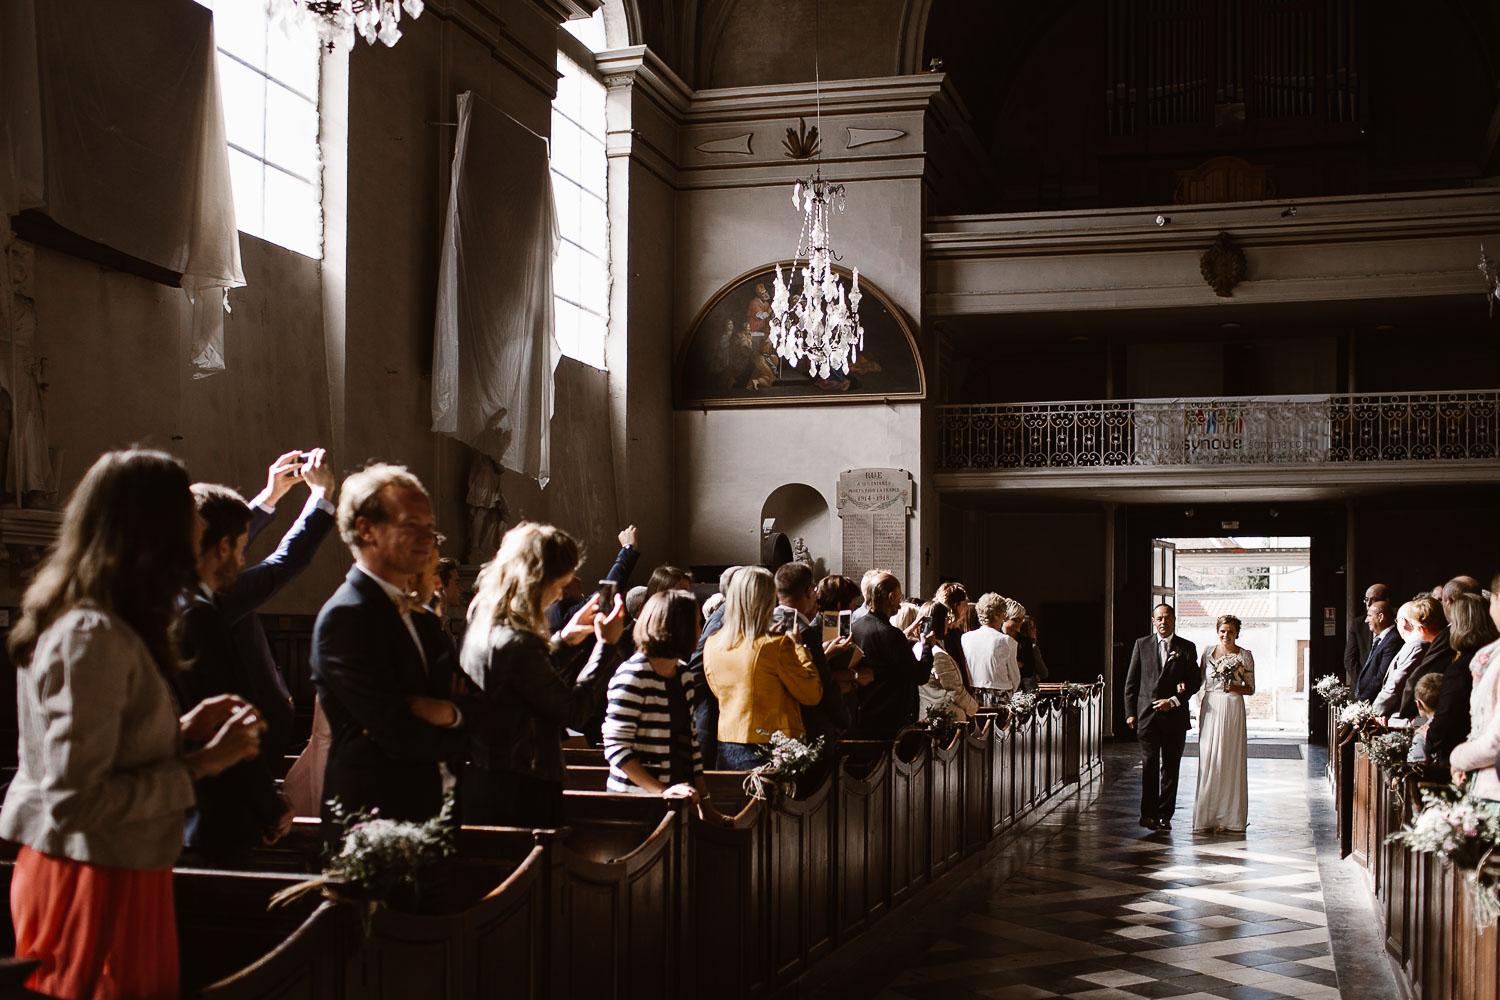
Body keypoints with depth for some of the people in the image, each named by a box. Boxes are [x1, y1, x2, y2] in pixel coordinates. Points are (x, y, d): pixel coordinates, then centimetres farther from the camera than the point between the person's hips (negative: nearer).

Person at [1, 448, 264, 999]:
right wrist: (199, 764, -17)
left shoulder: (68, 620, 10)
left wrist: (182, 728, 9)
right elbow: (75, 800, -23)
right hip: (98, 888, -10)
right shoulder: (94, 636, -21)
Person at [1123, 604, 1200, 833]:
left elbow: (1195, 681, 4)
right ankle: (1148, 813, -1)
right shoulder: (1142, 644, 8)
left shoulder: (1187, 648, 7)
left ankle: (1164, 815, 10)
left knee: (1171, 767, 4)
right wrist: (1130, 712, 1)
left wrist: (1174, 700, -9)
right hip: (1147, 714, 0)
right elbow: (1131, 682, 8)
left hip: (1175, 715, 0)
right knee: (1149, 764, -6)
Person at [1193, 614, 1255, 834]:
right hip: (1210, 709, 2)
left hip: (1233, 710, -2)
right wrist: (1200, 711, 6)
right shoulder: (1208, 653, 9)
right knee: (1209, 761, 0)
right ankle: (1208, 816, 6)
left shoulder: (1245, 656, 2)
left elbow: (1251, 688, 5)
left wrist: (1236, 688, -13)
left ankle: (1228, 818, 3)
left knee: (1231, 761, -3)